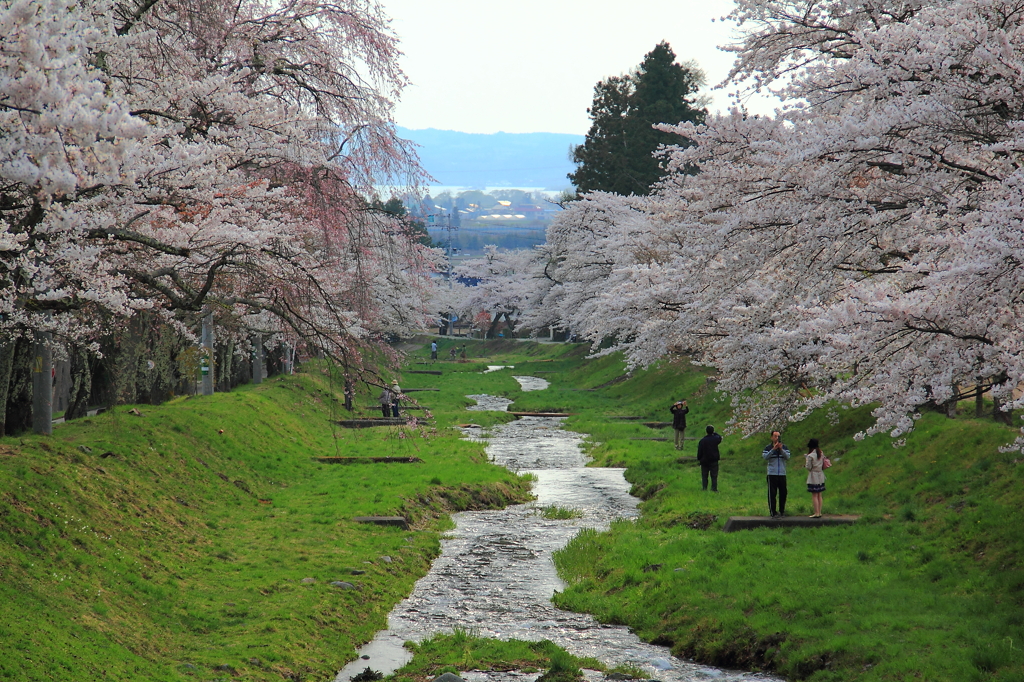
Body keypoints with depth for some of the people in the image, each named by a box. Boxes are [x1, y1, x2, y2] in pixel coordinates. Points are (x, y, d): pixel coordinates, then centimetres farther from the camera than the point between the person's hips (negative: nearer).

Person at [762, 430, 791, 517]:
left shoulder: (784, 447, 8)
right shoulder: (768, 447, 2)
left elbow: (788, 457, -5)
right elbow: (765, 457, -12)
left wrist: (781, 449, -19)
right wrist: (773, 449, -21)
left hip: (782, 474, 3)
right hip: (772, 474, -3)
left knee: (783, 493, 6)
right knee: (772, 494, -3)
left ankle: (782, 511, 18)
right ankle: (772, 512, 1)